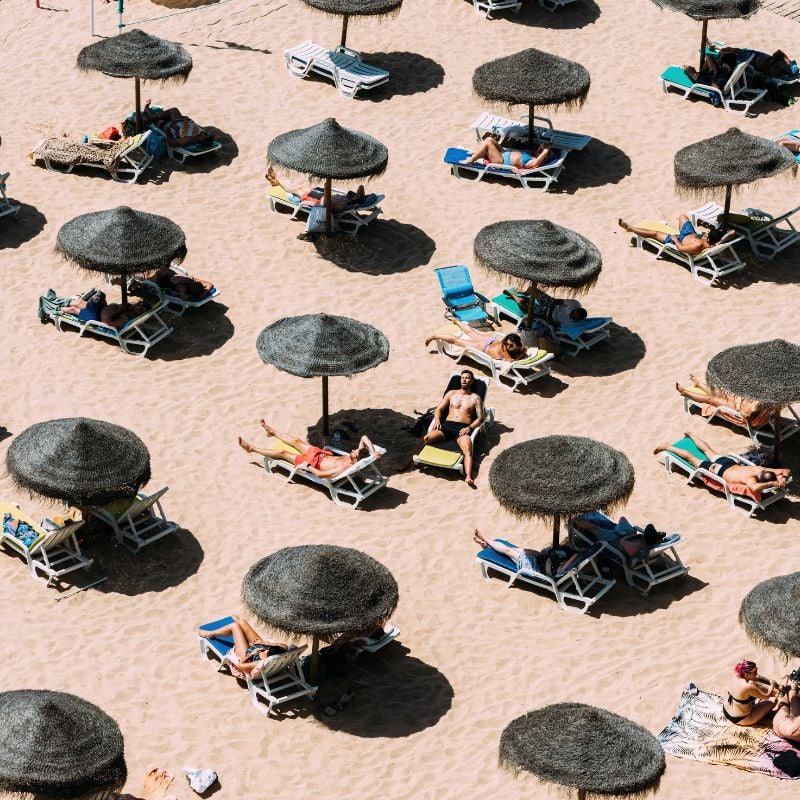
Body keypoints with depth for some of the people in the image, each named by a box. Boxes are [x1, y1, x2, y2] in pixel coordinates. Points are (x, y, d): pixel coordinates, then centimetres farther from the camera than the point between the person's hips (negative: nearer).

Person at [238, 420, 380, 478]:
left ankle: (251, 448, 30)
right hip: (323, 454, 7)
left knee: (282, 453, 6)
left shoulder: (344, 468, -42)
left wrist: (307, 466, -27)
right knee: (297, 441, 25)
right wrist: (373, 452, -29)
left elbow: (319, 474, -40)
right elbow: (364, 438, -13)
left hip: (315, 463, -7)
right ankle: (272, 432, 57)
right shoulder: (357, 457, -21)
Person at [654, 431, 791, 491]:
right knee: (692, 458, 16)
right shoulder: (751, 479, -43)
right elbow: (754, 488, -68)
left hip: (728, 462, 6)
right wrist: (773, 483, -59)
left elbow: (787, 471, -17)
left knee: (708, 450, 35)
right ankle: (667, 447, 35)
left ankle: (690, 435, 61)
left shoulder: (762, 470, -24)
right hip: (718, 470, -6)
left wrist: (782, 476, -40)